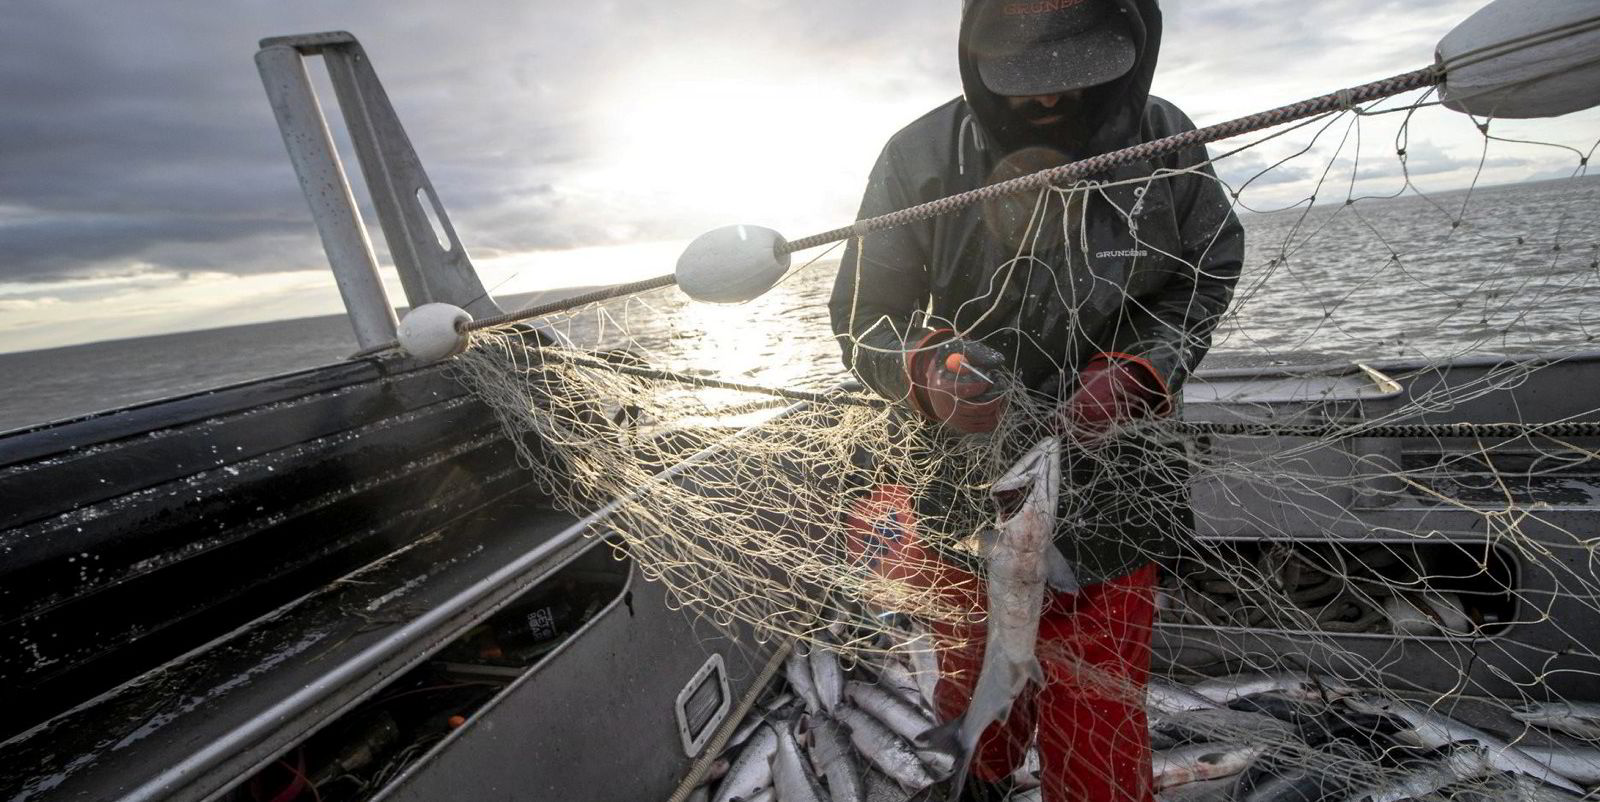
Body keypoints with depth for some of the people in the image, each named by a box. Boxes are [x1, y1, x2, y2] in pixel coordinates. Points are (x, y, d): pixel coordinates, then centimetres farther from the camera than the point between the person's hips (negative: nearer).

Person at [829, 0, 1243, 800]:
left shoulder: (1166, 141, -7)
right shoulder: (921, 157, -14)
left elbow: (1211, 271, 6)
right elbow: (862, 320, -10)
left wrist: (1133, 372, -12)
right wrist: (930, 372, -31)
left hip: (1107, 490, 1)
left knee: (1095, 713, 6)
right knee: (973, 677, 19)